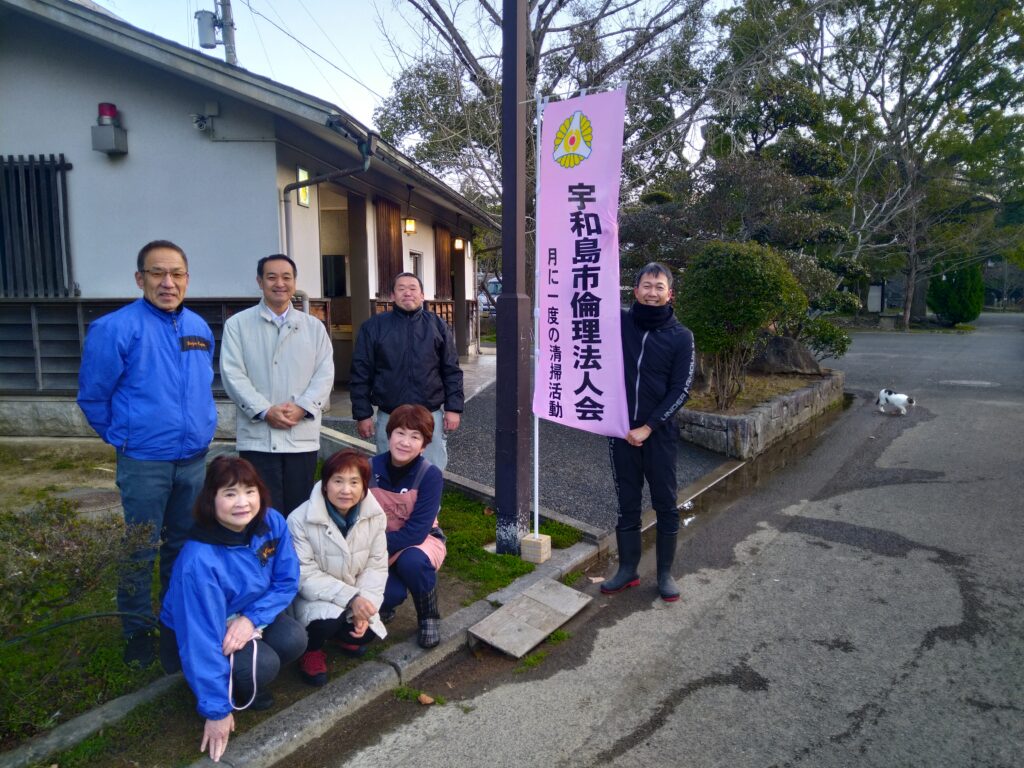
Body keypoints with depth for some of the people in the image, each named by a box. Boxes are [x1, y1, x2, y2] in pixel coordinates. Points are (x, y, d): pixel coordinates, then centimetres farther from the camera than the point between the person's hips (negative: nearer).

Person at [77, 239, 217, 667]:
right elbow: (92, 396, -4)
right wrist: (125, 437, 6)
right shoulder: (117, 328, -13)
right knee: (140, 551, 7)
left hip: (195, 459, 5)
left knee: (185, 544, 17)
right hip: (144, 462, -5)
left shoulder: (199, 327, 6)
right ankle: (137, 631, 26)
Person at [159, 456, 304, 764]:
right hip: (191, 632, -5)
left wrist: (252, 618, -26)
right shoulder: (199, 560, -36)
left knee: (294, 639, -20)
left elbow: (287, 581, -9)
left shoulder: (272, 523, -21)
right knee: (263, 665, -28)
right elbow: (202, 638, -31)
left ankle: (239, 682, 9)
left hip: (249, 617, 5)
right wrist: (217, 710, -24)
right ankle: (227, 688, 6)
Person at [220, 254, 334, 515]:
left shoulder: (314, 327, 11)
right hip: (257, 437, -2)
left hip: (303, 436, 2)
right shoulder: (237, 324, 5)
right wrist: (265, 411, -14)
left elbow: (325, 373, 4)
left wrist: (301, 408, -11)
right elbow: (233, 374, -4)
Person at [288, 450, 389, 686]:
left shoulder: (375, 516, -13)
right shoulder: (300, 519, -25)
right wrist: (349, 598, -31)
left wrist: (364, 602, -23)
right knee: (327, 620, -33)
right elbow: (304, 576, -23)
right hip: (313, 595, -4)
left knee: (366, 632, -18)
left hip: (355, 595, 4)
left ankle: (344, 634, 20)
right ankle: (311, 649, 5)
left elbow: (376, 567, -7)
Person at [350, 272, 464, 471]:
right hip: (389, 417, 0)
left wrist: (454, 408, -1)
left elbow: (451, 370, 6)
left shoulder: (437, 325, 6)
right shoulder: (374, 326, 2)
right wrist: (362, 415, 0)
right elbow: (361, 373, 3)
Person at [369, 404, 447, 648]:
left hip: (422, 540, -1)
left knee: (411, 561, -36)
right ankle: (384, 605, 13)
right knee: (389, 594, -27)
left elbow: (416, 532, -23)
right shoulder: (370, 469, -13)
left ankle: (429, 617, -4)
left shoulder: (431, 475, -20)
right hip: (380, 546, 2)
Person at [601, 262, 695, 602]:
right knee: (627, 503, 12)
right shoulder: (619, 322, 1)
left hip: (658, 433, -1)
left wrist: (648, 427, -13)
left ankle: (665, 572, 24)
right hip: (620, 430, 2)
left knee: (665, 504, 8)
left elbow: (680, 390, -7)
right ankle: (628, 569, 26)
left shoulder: (681, 336, -3)